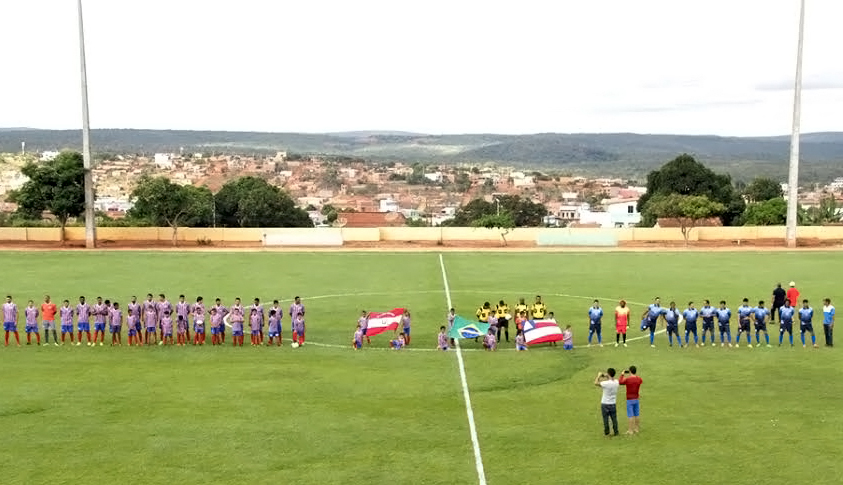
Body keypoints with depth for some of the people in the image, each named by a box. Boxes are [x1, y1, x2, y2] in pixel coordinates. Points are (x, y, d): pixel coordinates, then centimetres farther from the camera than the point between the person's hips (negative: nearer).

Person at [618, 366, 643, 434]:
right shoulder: (639, 379, -2)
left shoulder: (627, 379, -17)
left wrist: (622, 374, 13)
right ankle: (637, 428, 21)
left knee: (631, 415, -3)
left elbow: (620, 382, 1)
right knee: (637, 415, 13)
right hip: (636, 399, 5)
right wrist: (636, 374, 26)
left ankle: (631, 430, 1)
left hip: (630, 400, -5)